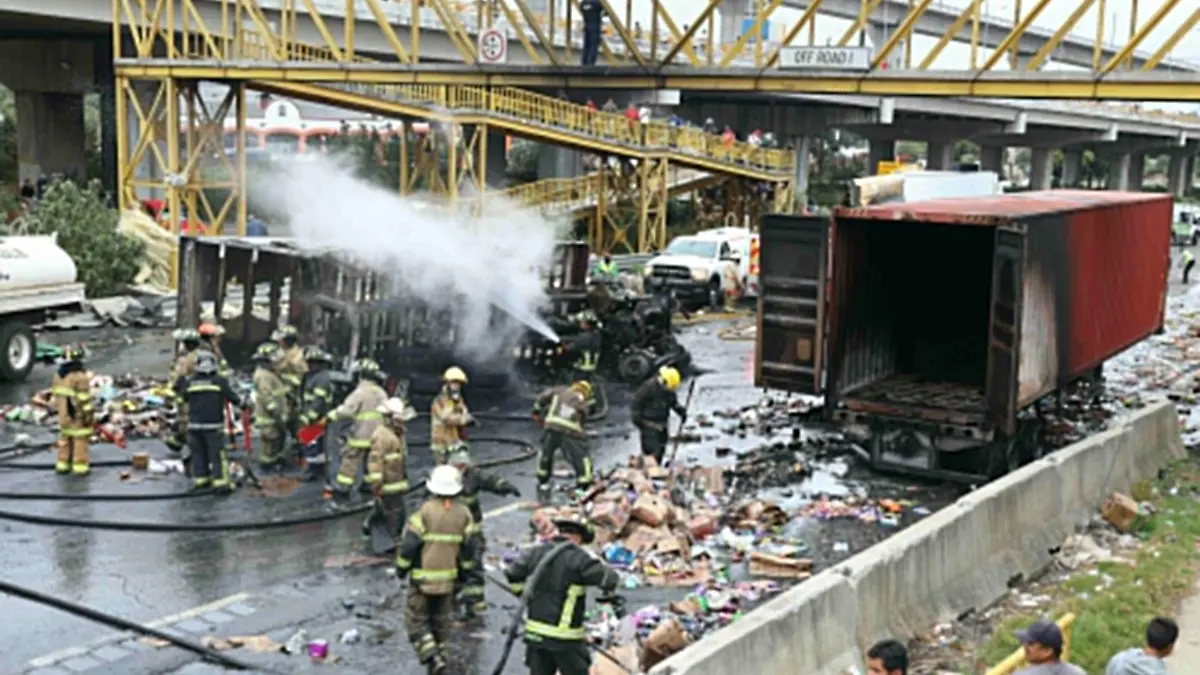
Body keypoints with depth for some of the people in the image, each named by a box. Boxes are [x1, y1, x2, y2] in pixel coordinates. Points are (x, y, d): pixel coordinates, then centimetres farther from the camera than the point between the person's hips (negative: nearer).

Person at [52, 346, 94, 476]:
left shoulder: (58, 373, 5)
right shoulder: (80, 375, -20)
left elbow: (56, 393, 12)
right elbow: (84, 398, -19)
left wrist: (59, 408, 21)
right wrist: (89, 414, -13)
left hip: (64, 412, 8)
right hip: (78, 414, -8)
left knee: (65, 437, 18)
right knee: (80, 439, 1)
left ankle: (62, 464, 23)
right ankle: (80, 466, 3)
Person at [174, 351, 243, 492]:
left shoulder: (189, 382, 3)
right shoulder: (220, 381, -4)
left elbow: (183, 397, 17)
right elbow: (232, 397, 0)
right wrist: (241, 404, 18)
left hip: (194, 425, 3)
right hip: (214, 425, -3)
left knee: (198, 453, 13)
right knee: (217, 454, -1)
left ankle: (200, 479, 15)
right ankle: (220, 482, -5)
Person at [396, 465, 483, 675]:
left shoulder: (425, 511, -16)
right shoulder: (464, 513, -2)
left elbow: (409, 543, -14)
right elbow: (470, 547, 4)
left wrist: (401, 568, 2)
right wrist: (468, 574, 17)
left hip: (423, 577, -4)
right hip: (449, 578, 4)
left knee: (416, 620, 4)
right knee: (440, 619, 20)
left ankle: (433, 657, -10)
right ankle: (438, 654, 27)